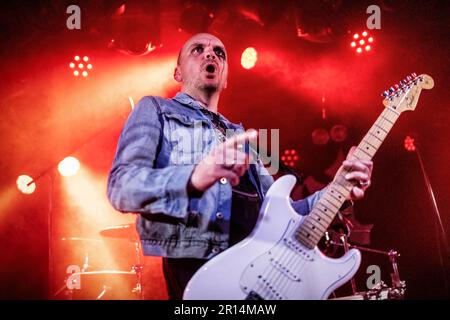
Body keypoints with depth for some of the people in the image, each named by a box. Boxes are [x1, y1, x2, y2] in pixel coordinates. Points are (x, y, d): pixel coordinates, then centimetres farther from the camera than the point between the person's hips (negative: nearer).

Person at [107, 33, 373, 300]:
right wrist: (194, 178, -26)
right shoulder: (155, 110, 8)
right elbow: (120, 186, -9)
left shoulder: (240, 137, 24)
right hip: (189, 271, -5)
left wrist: (337, 192, 3)